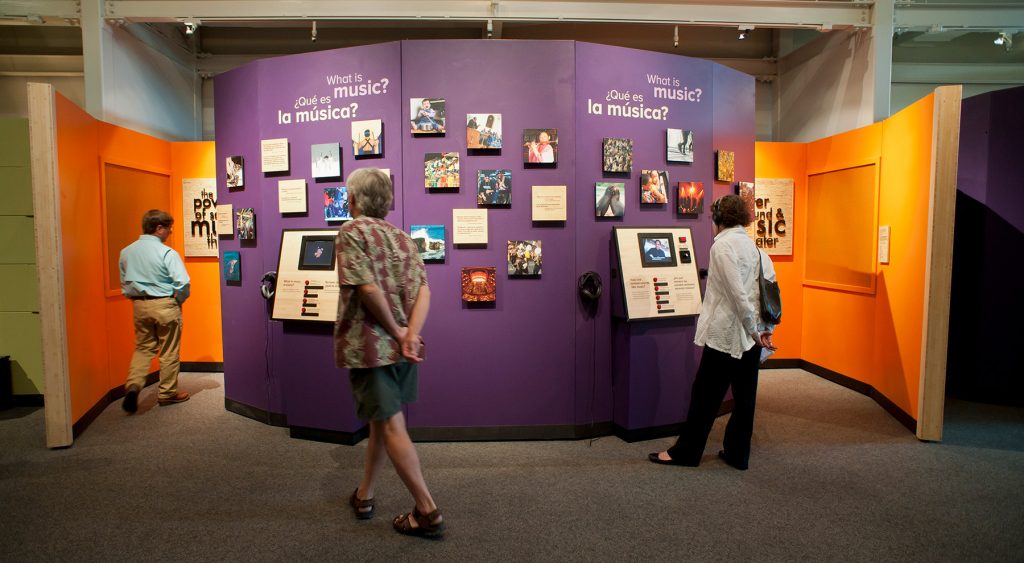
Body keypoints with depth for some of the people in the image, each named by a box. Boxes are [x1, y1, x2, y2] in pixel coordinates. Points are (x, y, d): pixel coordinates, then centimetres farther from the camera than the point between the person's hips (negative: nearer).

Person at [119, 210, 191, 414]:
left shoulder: (126, 252, 3)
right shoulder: (167, 253, -15)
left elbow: (124, 283, 10)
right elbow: (182, 282, -20)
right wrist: (179, 300, -3)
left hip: (139, 306, 5)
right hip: (165, 305, -5)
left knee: (143, 347, 19)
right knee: (169, 352, 8)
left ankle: (133, 385, 0)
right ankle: (167, 393, 18)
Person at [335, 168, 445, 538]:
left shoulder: (352, 232, -9)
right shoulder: (402, 236, 10)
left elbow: (367, 287, -21)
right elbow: (423, 290, -3)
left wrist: (396, 331, -11)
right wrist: (410, 335, -13)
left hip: (368, 346, -7)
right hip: (400, 346, 7)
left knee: (391, 427, -1)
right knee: (381, 420, 19)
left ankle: (427, 512, 4)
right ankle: (363, 496, 35)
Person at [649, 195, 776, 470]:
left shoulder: (723, 244, -13)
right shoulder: (754, 245, 10)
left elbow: (737, 293, -20)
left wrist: (754, 331, -13)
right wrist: (765, 329, 11)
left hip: (725, 334, -7)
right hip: (751, 336, 8)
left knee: (705, 395, 3)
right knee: (744, 396, 13)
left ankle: (685, 452, 15)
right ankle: (737, 453, 25)